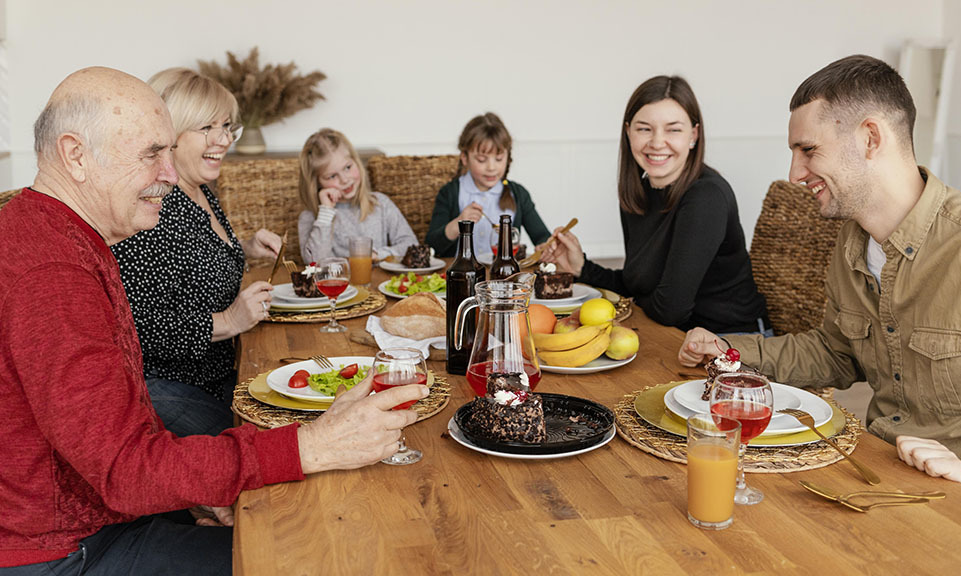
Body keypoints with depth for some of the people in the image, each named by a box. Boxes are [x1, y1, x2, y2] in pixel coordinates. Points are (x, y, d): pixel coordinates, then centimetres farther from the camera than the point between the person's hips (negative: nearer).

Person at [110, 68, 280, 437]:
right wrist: (225, 322, -22)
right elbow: (137, 325, -28)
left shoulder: (200, 192, 8)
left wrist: (244, 251, 9)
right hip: (163, 388, -10)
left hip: (216, 377, 10)